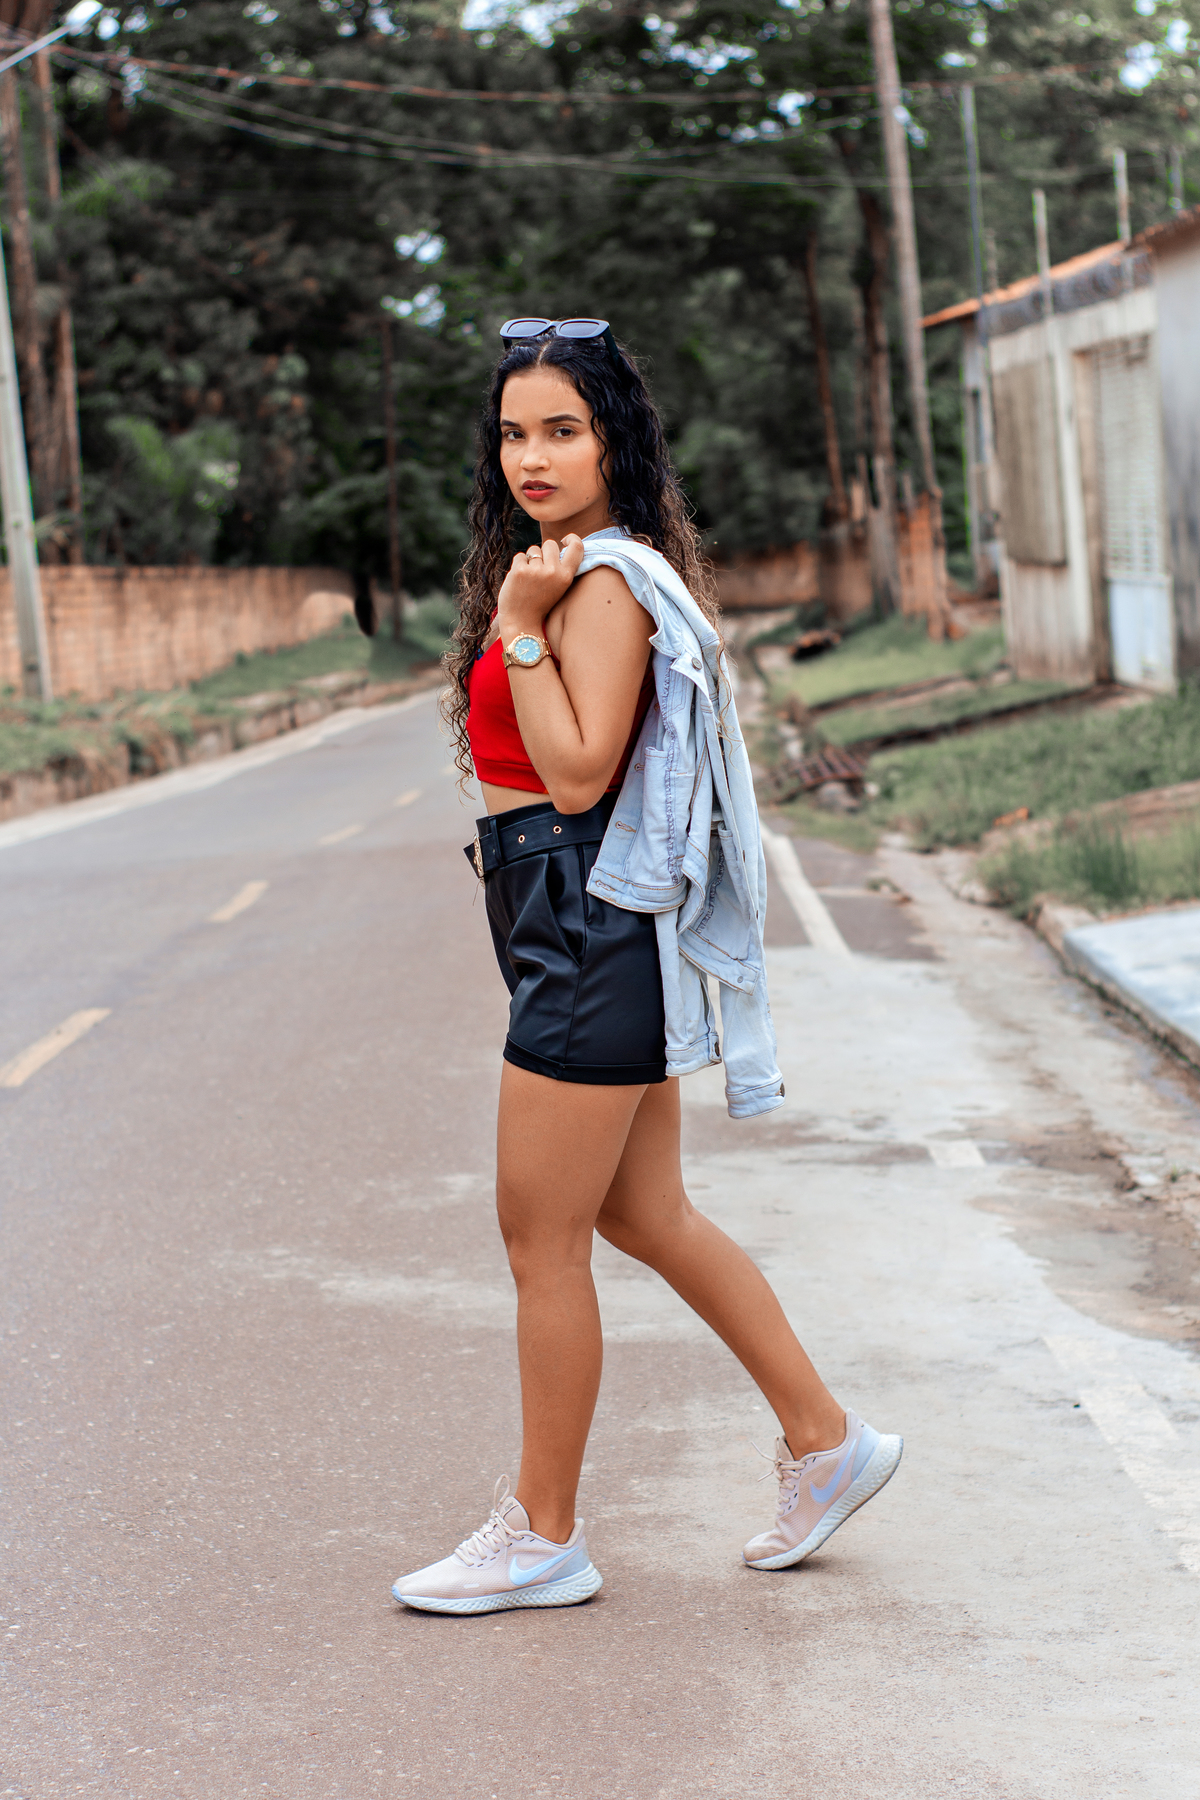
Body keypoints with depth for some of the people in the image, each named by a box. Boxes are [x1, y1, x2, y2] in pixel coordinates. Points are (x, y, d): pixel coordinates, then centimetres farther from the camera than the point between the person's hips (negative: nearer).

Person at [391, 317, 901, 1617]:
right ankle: (825, 1442, 25)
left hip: (591, 924, -11)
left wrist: (517, 625, -20)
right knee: (643, 1215, 16)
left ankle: (542, 1536, 11)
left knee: (541, 1234, -1)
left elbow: (579, 774, -21)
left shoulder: (606, 583, -15)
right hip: (575, 925, 11)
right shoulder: (575, 573, 16)